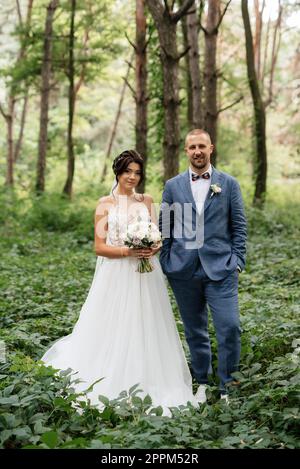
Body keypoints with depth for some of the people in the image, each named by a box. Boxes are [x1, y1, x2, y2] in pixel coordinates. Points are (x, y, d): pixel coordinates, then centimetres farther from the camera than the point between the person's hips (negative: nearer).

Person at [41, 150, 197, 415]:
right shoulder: (106, 204, 2)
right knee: (113, 331, 0)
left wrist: (154, 248, -13)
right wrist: (128, 251, -17)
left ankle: (147, 387, 17)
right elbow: (100, 247, -3)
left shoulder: (147, 201, 11)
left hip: (145, 276, 3)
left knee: (145, 330, 5)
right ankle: (112, 388, 14)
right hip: (116, 276, -2)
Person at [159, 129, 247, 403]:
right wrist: (164, 265, 4)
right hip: (184, 270, 2)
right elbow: (164, 228, 10)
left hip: (220, 268, -1)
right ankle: (202, 383, 26)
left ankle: (228, 388, 8)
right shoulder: (172, 186, 8)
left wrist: (238, 262, -2)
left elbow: (239, 226, 5)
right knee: (195, 331, 11)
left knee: (230, 328, -8)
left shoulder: (229, 184, 6)